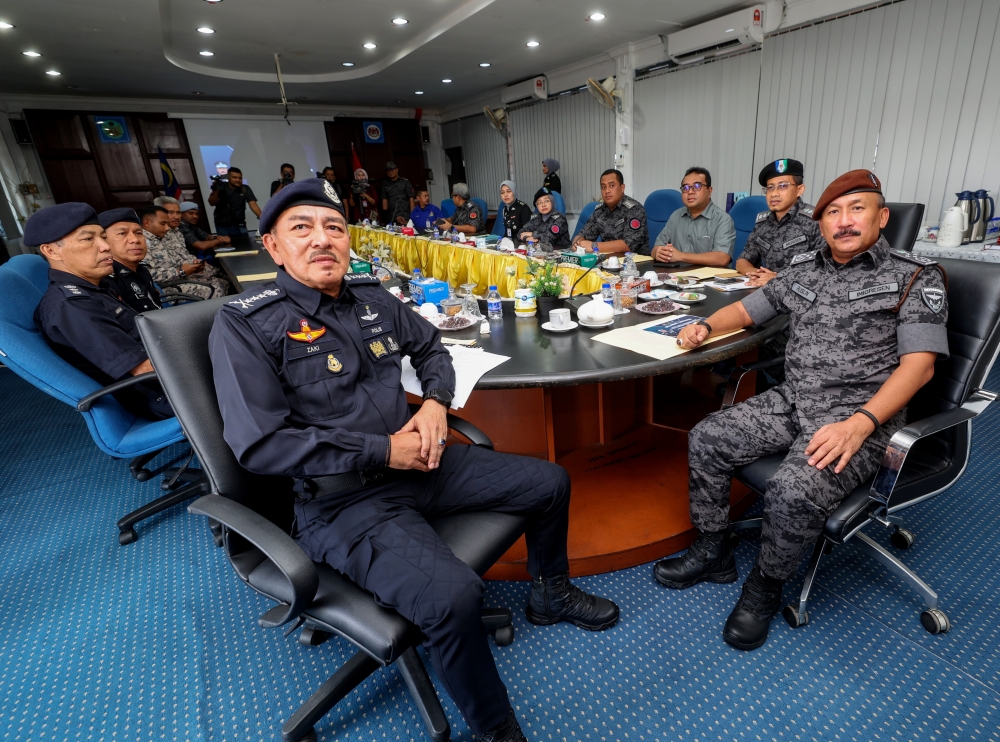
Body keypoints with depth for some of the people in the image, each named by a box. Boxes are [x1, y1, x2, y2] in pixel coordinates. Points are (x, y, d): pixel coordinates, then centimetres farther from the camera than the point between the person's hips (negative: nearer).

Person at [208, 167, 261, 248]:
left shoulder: (245, 189, -1)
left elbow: (253, 204, -12)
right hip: (222, 226, 0)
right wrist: (216, 191, -23)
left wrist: (261, 217, -29)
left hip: (239, 226, 0)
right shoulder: (221, 187, -1)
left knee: (245, 247, -5)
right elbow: (212, 203, -6)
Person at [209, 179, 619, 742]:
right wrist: (381, 451, -18)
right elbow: (260, 443, -18)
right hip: (341, 500, -6)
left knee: (550, 482, 8)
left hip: (418, 462, 7)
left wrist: (436, 402, 0)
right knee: (454, 596, -31)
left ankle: (551, 593, 38)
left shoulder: (370, 296, 8)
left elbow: (431, 347, 21)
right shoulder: (245, 325, -10)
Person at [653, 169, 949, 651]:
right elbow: (745, 310, 21)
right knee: (706, 440, -11)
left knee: (793, 495, -30)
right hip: (791, 401, 6)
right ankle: (713, 552, 9)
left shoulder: (915, 277, -2)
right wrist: (705, 327, -2)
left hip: (859, 416, -5)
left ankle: (766, 585, 2)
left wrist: (859, 424, -25)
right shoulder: (804, 273, 14)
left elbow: (919, 364, -11)